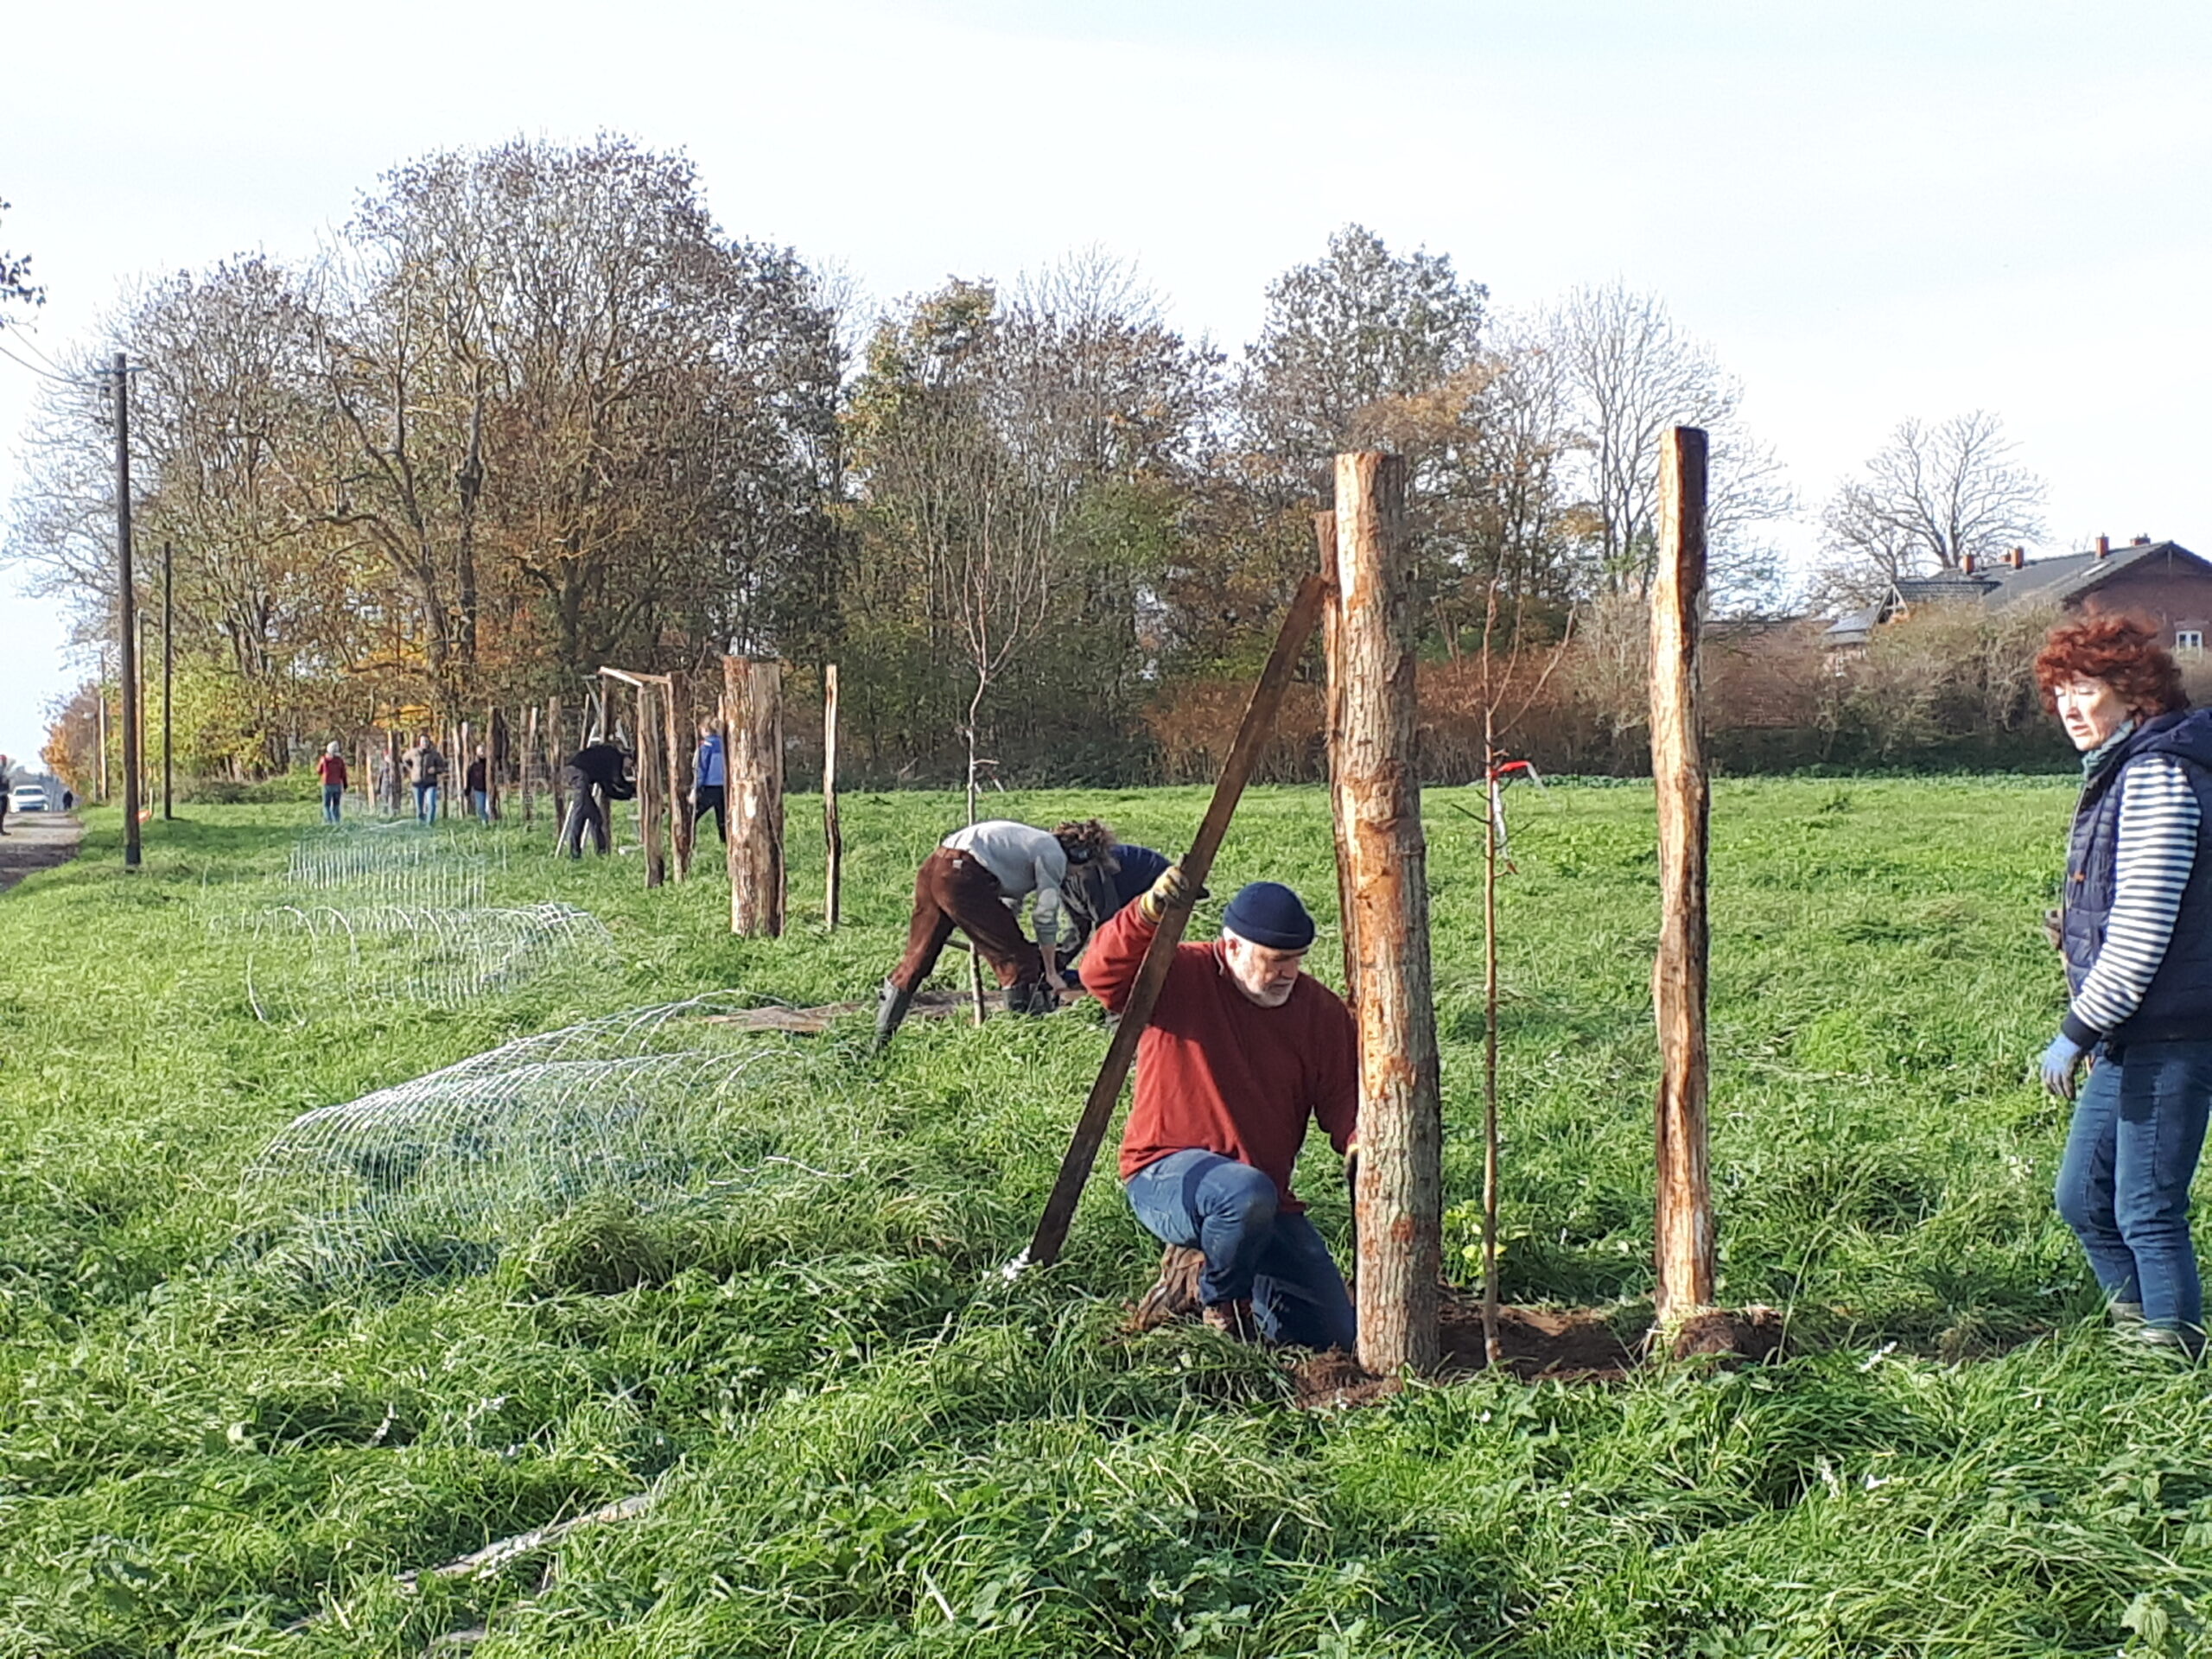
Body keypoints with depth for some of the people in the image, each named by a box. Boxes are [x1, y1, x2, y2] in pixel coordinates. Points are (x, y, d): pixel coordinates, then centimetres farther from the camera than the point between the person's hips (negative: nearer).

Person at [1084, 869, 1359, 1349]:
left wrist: (1357, 1140, -24)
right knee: (1248, 1195, -41)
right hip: (1166, 1176, -5)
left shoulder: (1322, 1011, 1)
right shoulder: (1179, 976, -10)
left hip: (1266, 1197, 5)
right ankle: (1214, 1297, -6)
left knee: (1335, 1336, 3)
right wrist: (1147, 915, -44)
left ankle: (1197, 1269, 24)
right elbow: (1100, 974, -27)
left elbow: (1343, 1095, -1)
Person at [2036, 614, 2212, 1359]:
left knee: (2148, 1211, -2)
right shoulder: (2120, 770, 15)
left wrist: (2077, 1032, -17)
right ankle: (2139, 1326, 28)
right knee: (2084, 1198, 15)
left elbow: (2142, 931, -20)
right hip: (2129, 1033, 10)